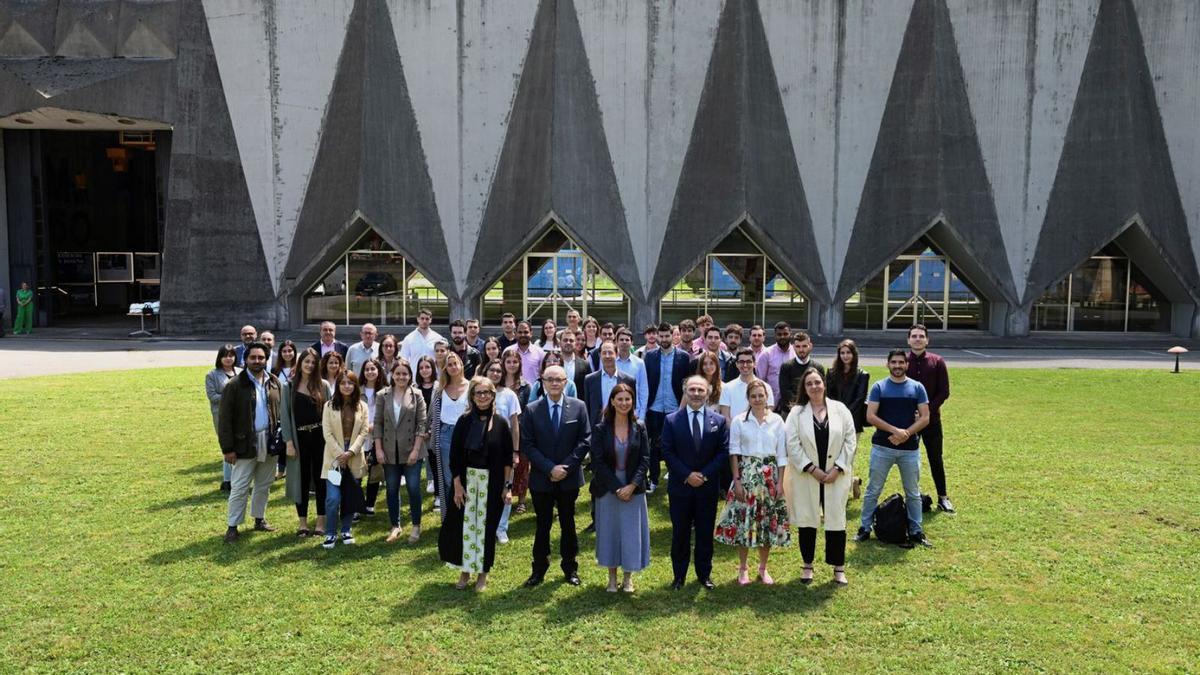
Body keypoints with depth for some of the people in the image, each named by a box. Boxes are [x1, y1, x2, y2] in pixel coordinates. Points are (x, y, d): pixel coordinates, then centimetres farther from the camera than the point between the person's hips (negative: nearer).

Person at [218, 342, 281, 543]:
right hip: (246, 443, -4)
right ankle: (232, 526, 11)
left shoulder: (274, 383, 5)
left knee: (264, 485, 15)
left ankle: (259, 519, 29)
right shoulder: (235, 385, -9)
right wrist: (228, 448, -11)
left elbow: (280, 412, 9)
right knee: (239, 488, 1)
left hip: (269, 442, 4)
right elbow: (224, 419, -9)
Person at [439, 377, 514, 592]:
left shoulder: (500, 423, -3)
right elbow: (454, 456, -1)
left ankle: (482, 573, 20)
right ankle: (465, 570, 22)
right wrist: (457, 484, -6)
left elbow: (508, 458, 0)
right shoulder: (464, 422, -1)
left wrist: (506, 485, -4)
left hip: (492, 483, -1)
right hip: (466, 480, 1)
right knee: (465, 525, 6)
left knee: (486, 527, 7)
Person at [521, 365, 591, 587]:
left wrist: (566, 467, -13)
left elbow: (584, 440, -4)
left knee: (568, 524, 14)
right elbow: (527, 445, -6)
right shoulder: (532, 410, -4)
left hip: (569, 478, 1)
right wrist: (550, 468, -15)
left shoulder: (578, 407, -3)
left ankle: (570, 568, 27)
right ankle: (539, 570, 23)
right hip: (541, 478, 0)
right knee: (542, 525, 10)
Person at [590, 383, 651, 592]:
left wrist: (632, 485, -14)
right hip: (608, 489, -1)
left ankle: (628, 577, 22)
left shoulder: (639, 427, -2)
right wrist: (617, 488, -13)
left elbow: (645, 459, -2)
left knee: (631, 530, 6)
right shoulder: (600, 428, -7)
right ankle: (612, 577, 22)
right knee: (610, 530, 8)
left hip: (633, 489, 1)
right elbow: (598, 462, -8)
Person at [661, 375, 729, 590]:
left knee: (705, 532, 11)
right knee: (680, 532, 8)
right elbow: (667, 452, -6)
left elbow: (724, 451, -2)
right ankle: (679, 576, 21)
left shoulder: (719, 421, 0)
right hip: (680, 486, -1)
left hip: (707, 486, 1)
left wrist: (704, 474, -12)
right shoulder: (671, 420, -3)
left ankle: (704, 574, 26)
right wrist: (687, 475, -14)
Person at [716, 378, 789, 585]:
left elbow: (781, 454, 2)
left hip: (770, 476, 1)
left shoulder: (776, 420, 0)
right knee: (743, 520, 1)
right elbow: (734, 452, -2)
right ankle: (742, 568, 18)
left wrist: (780, 482, -2)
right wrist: (736, 480, -8)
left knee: (768, 521, 8)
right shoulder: (739, 421, -3)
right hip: (746, 475, -1)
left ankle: (763, 567, 25)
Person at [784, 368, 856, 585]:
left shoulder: (840, 409, 2)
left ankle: (838, 567, 18)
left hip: (836, 476, 1)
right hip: (806, 476, 0)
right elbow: (792, 445, -6)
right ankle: (807, 565, 22)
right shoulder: (797, 412, -1)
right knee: (806, 520, 7)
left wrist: (837, 468, -8)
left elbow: (850, 440, 0)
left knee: (836, 519, 4)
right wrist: (812, 469, -13)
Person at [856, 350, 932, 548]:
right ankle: (865, 528, 14)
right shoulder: (878, 387, 1)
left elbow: (925, 418, 0)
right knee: (873, 490, 5)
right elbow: (870, 416, -7)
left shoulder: (917, 387, 5)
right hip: (882, 447, -1)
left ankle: (916, 532, 20)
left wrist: (906, 433, -14)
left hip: (910, 448, 1)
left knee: (913, 493, 10)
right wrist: (894, 430, -17)